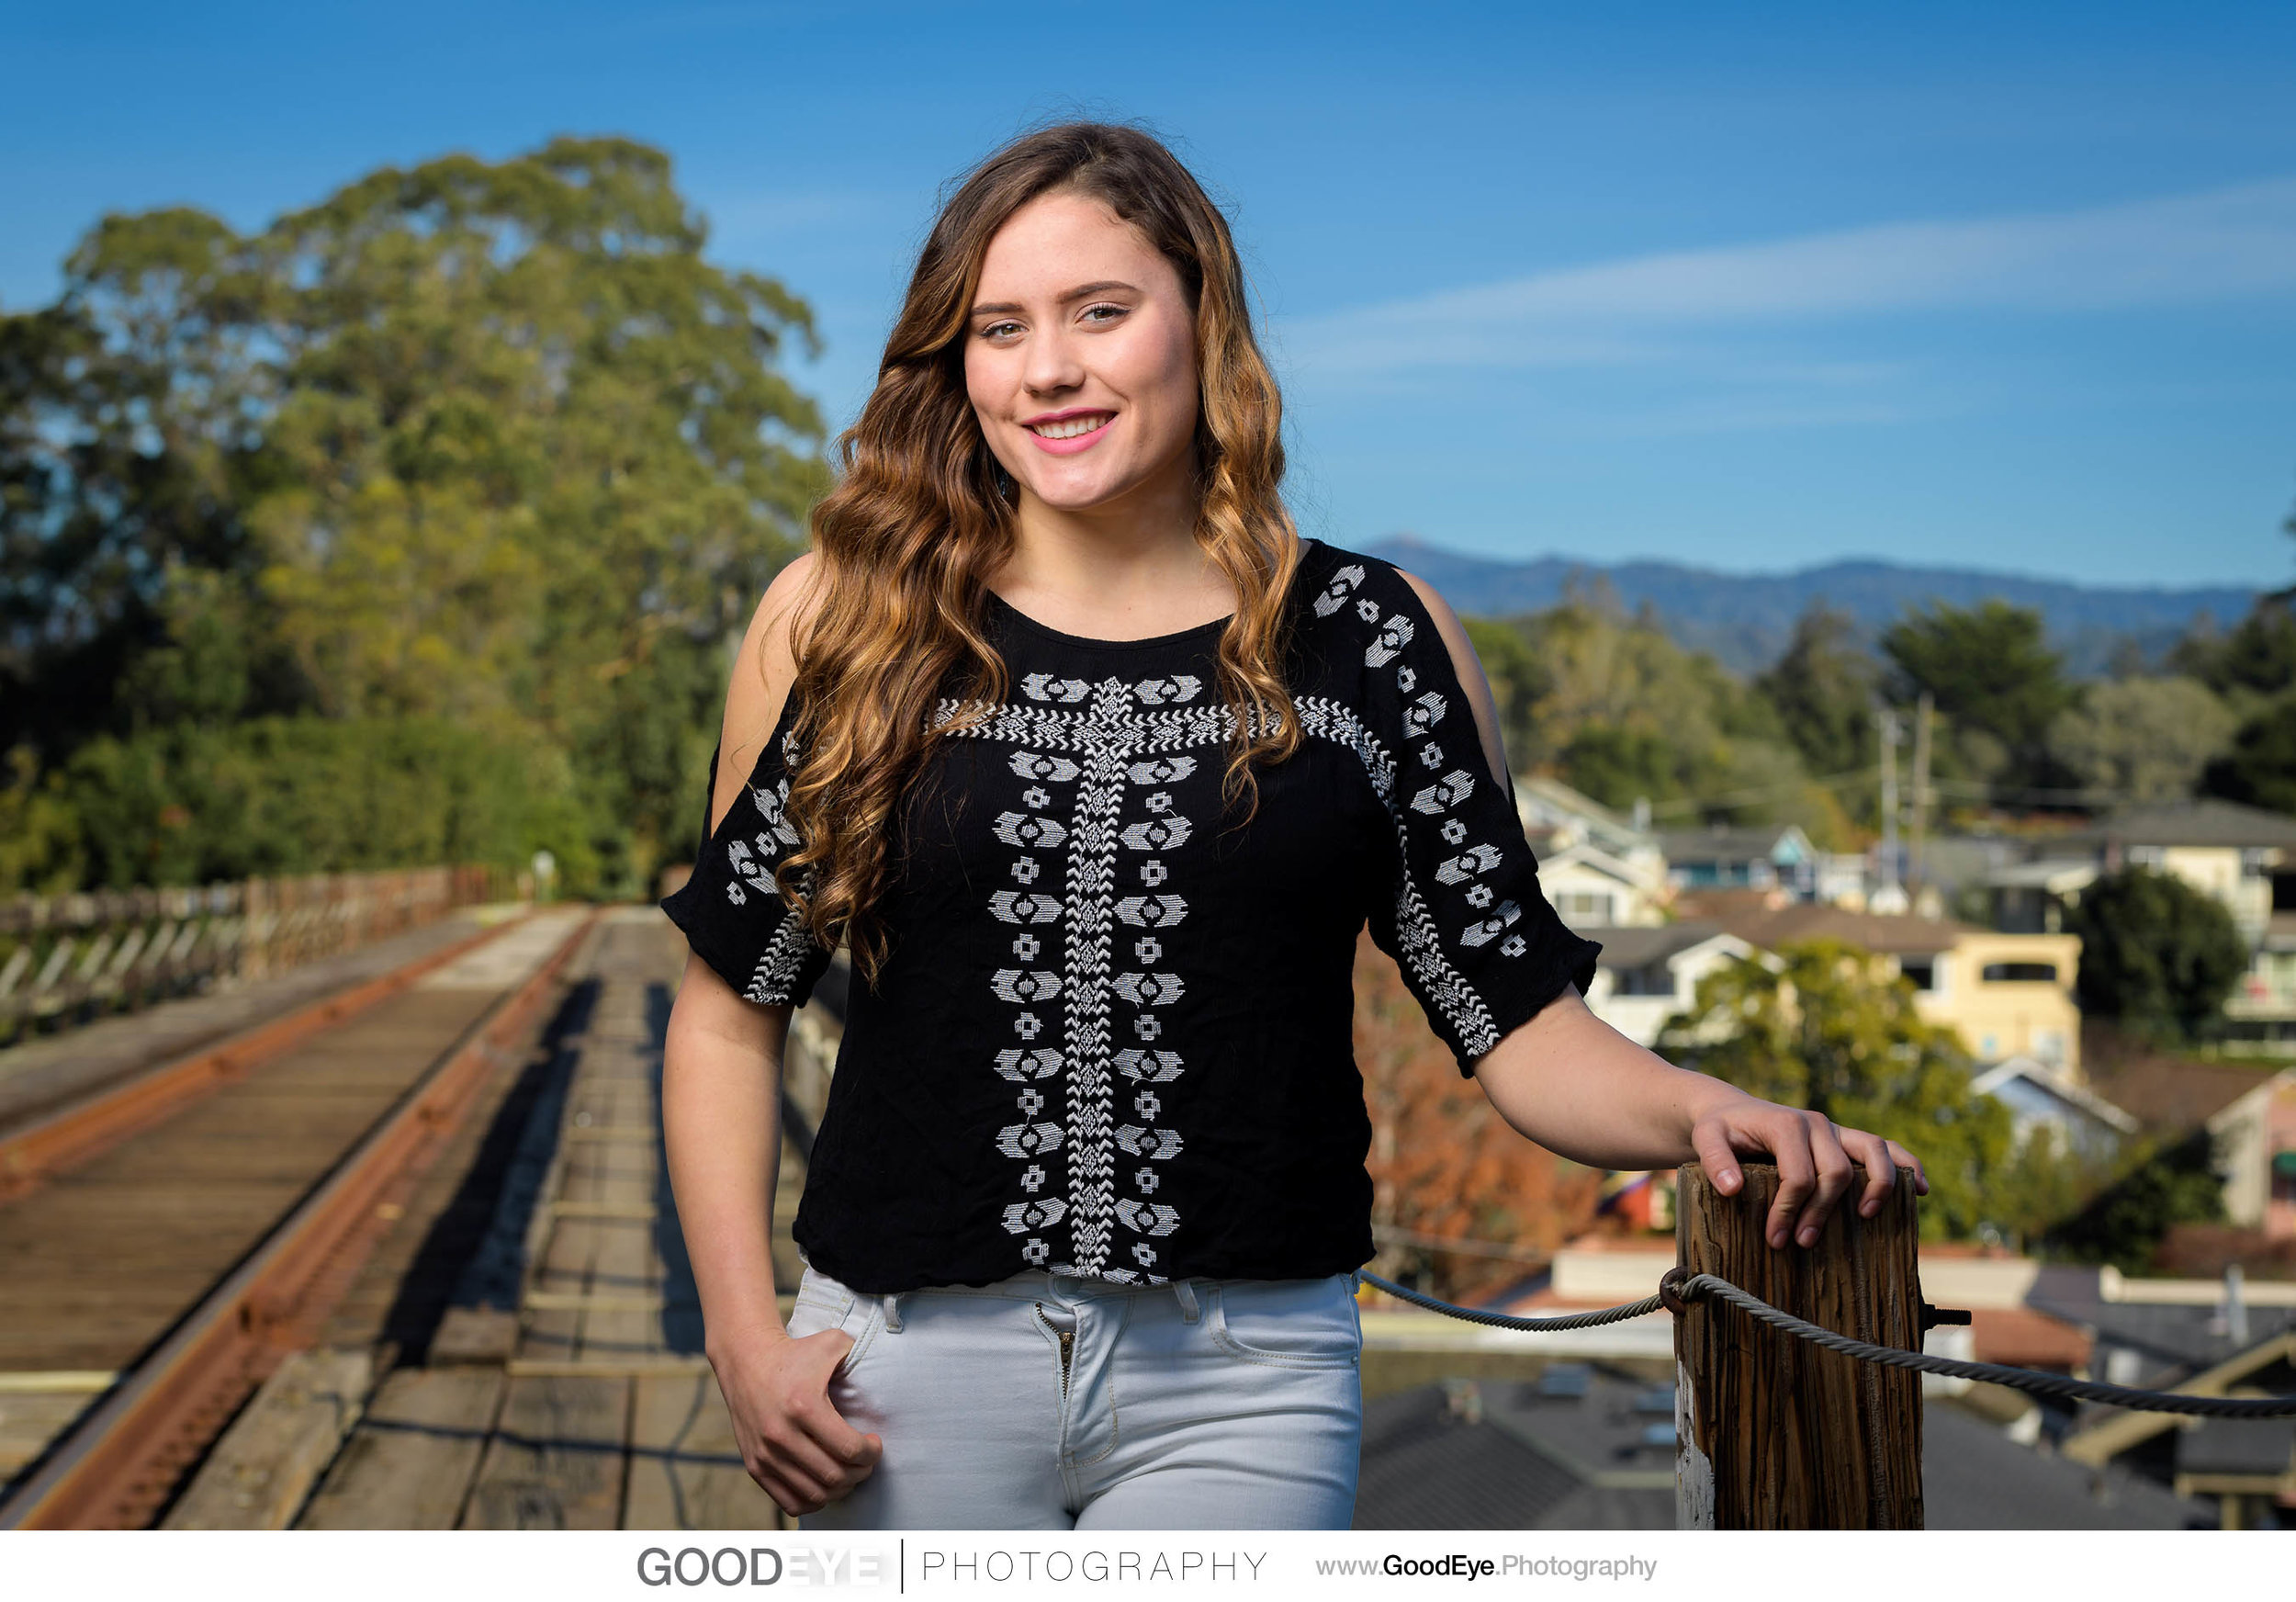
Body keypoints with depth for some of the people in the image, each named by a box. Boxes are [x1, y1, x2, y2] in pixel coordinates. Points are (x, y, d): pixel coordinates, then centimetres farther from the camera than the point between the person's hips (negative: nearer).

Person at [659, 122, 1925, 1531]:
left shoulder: (1378, 646, 2)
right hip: (911, 1365, 1)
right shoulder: (839, 625, 1)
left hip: (1242, 1387, 0)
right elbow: (733, 1003, 7)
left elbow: (1518, 1017, 1)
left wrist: (1702, 1113, -18)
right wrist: (745, 1335, -2)